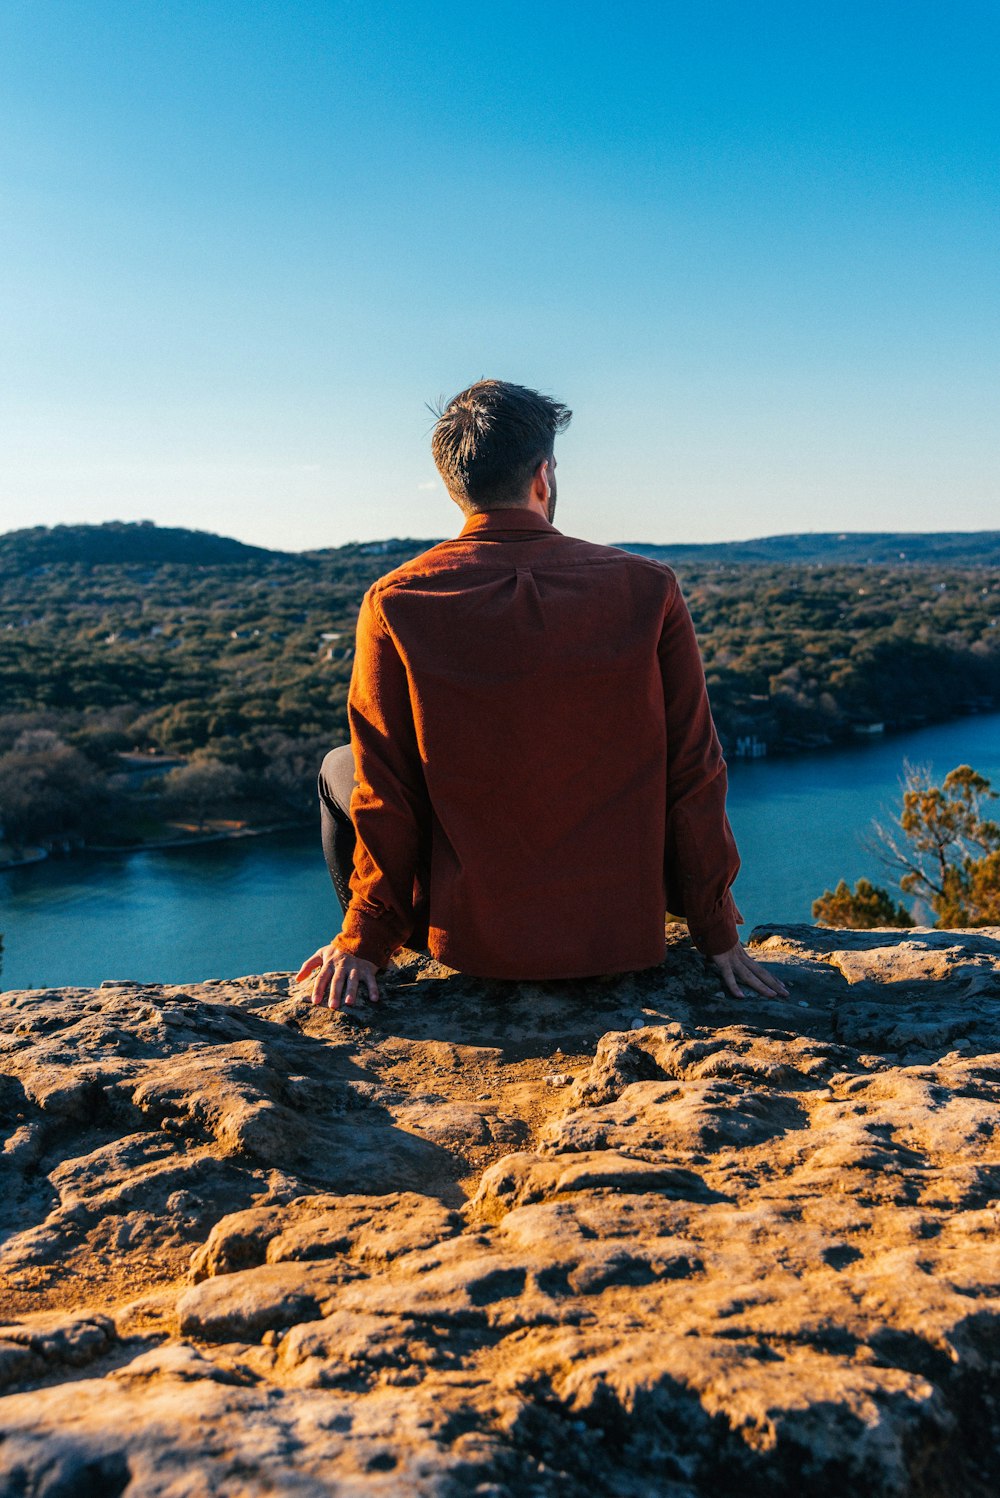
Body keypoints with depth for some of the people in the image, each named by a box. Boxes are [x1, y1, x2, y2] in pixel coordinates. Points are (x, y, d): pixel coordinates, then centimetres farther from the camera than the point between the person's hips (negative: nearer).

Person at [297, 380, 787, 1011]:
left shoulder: (395, 603, -12)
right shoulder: (649, 588, -8)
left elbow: (387, 792, -9)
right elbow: (694, 774, -5)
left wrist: (365, 943, 4)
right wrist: (717, 934, 6)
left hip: (473, 941, -1)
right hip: (625, 938, 2)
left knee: (338, 769, 23)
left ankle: (402, 957, 37)